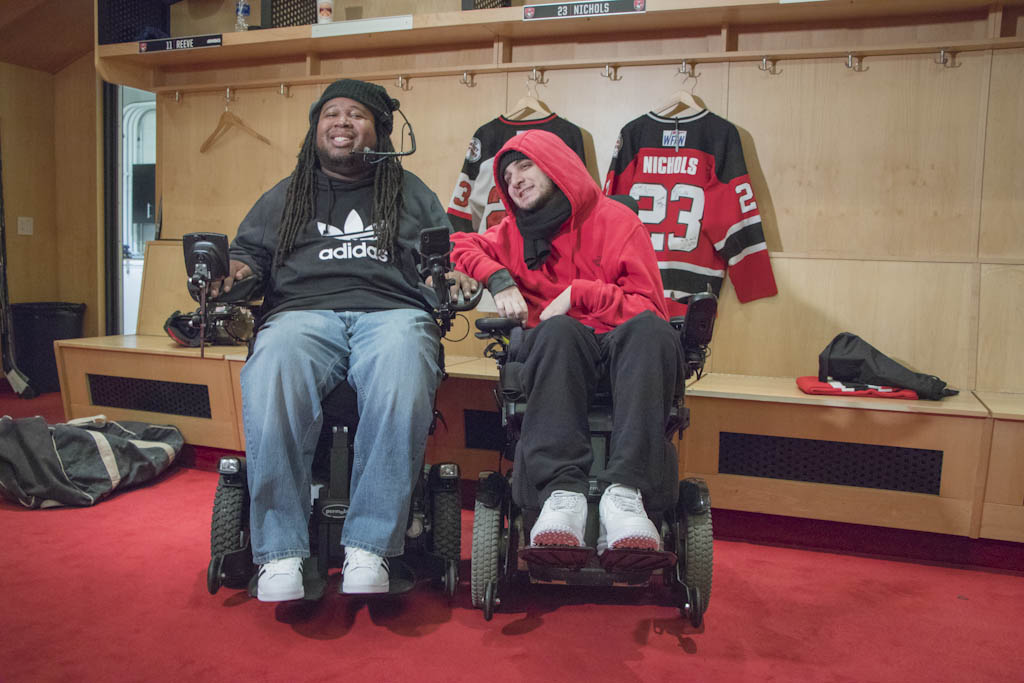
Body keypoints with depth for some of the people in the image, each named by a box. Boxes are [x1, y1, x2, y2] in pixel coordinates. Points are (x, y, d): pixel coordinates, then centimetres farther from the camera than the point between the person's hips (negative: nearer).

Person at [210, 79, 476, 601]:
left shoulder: (412, 194, 28)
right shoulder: (284, 197, 30)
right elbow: (249, 251, 26)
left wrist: (456, 274, 1)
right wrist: (234, 270, 3)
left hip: (392, 310, -1)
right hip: (303, 311, 1)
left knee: (402, 381, -39)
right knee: (271, 376, -37)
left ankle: (370, 546, -32)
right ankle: (281, 549, -30)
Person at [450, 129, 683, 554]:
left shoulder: (617, 221, 9)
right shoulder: (514, 233, 21)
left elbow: (649, 307, 2)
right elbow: (458, 246, 16)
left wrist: (578, 293, -9)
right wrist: (500, 279, -1)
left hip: (620, 352, 0)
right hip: (555, 352, 1)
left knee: (649, 329, -35)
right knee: (559, 331, -36)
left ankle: (625, 493, -48)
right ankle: (562, 494, -49)